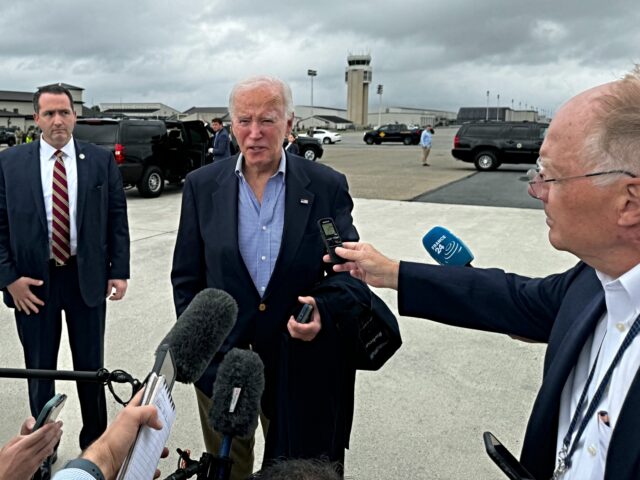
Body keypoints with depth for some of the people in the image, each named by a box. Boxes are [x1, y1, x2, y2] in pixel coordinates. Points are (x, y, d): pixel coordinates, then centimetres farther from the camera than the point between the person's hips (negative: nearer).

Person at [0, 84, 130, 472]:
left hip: (88, 277, 0)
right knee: (40, 370, 14)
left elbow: (117, 218, 0)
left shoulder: (101, 160, -1)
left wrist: (119, 270, -5)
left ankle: (95, 441, 33)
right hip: (33, 280, 0)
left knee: (91, 366, 14)